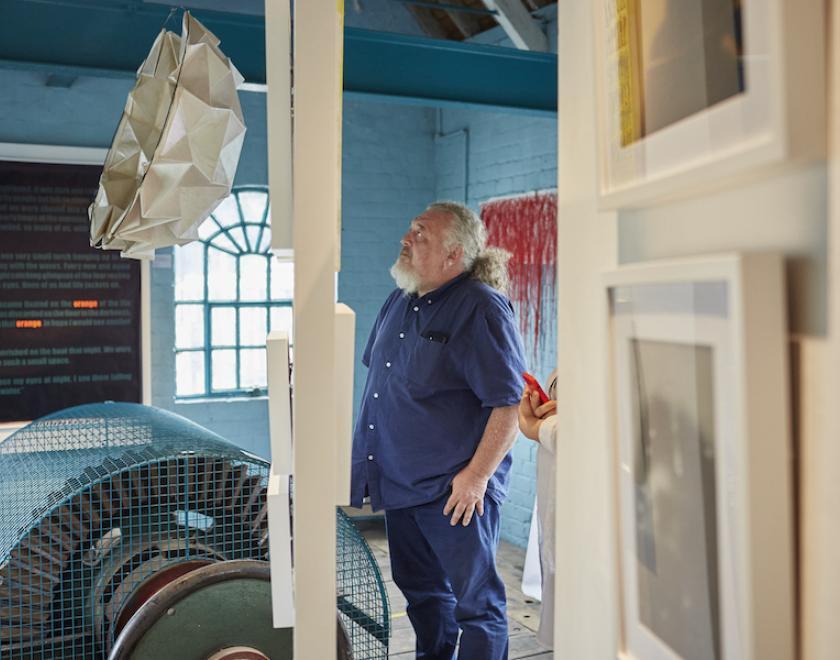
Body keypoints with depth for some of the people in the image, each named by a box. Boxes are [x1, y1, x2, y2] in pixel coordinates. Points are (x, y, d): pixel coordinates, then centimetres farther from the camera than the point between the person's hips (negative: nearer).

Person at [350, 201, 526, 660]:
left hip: (455, 488, -8)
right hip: (398, 480, 8)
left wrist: (477, 475, -20)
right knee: (421, 589, 22)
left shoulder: (482, 308, -15)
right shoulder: (399, 300, 10)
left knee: (475, 600, 3)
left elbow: (509, 403, -18)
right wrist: (366, 453, 18)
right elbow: (377, 377, 21)